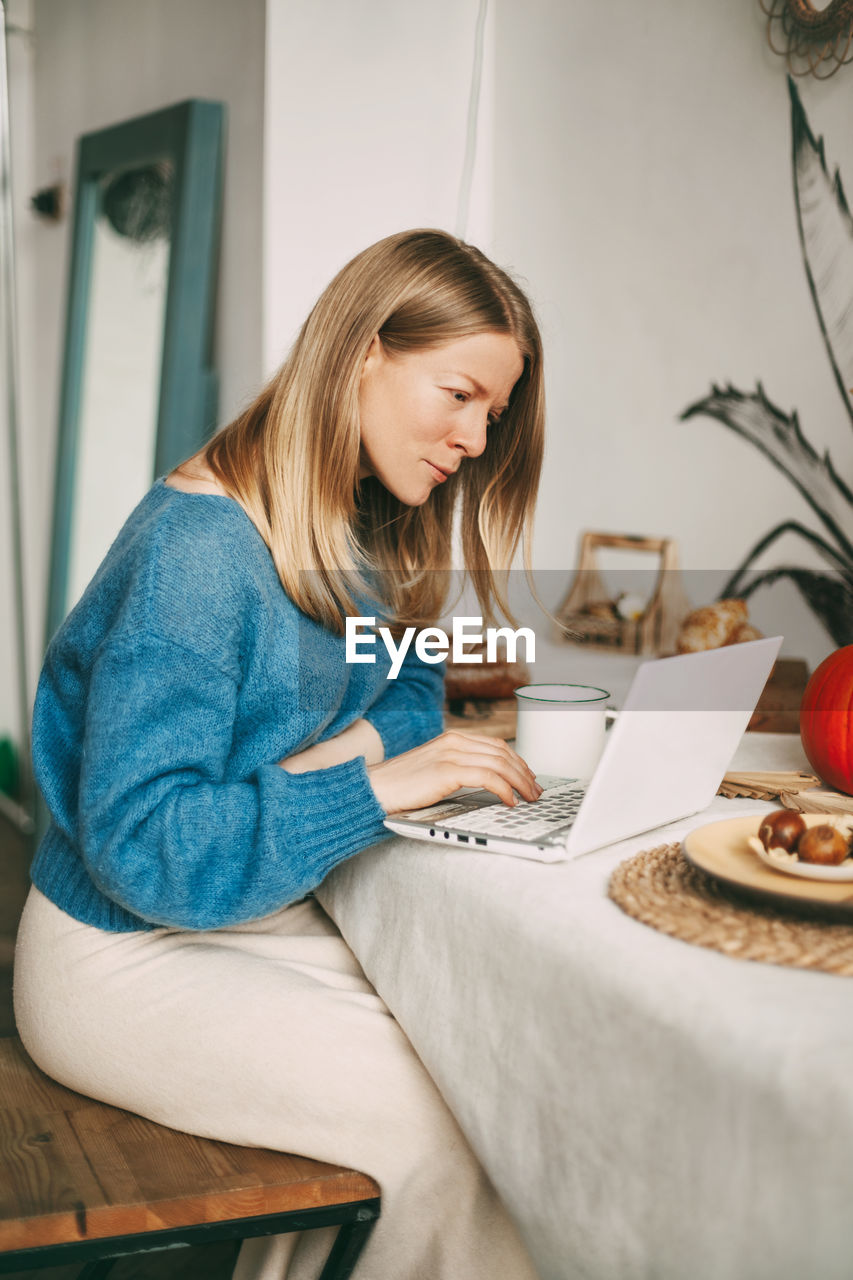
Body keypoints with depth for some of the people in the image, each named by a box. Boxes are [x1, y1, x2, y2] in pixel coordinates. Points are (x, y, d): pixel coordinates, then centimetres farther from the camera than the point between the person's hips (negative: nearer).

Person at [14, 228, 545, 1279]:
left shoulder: (367, 531, 4)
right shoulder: (198, 541, -23)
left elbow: (409, 690, 12)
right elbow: (140, 847, -26)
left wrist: (355, 741, -11)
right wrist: (372, 788, -30)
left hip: (268, 915, 8)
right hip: (123, 957, -8)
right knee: (454, 1123, -18)